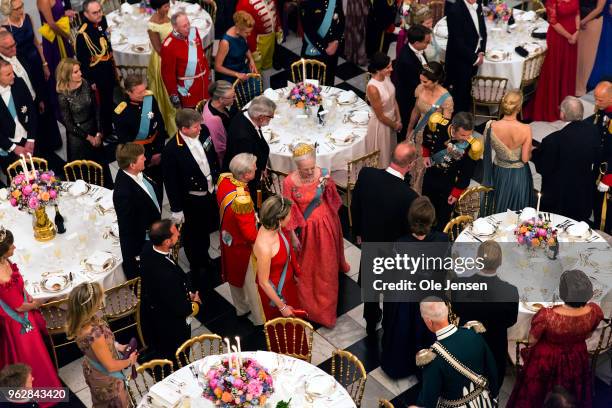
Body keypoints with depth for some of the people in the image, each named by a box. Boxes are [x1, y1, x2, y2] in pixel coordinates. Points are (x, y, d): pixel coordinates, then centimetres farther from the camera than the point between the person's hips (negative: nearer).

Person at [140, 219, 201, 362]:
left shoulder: (148, 249, -20)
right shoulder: (166, 275, -45)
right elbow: (180, 309, -30)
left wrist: (188, 292, -8)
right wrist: (195, 303, -10)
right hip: (171, 325, -8)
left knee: (160, 350, 35)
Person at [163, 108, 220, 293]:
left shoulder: (203, 132, -11)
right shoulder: (171, 150, -27)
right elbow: (171, 182, -18)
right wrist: (176, 210, -12)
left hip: (210, 193, 6)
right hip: (191, 201, -6)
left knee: (207, 230, 25)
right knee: (193, 237, 15)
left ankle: (204, 258, 51)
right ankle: (198, 271, 36)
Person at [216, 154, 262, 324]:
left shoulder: (224, 178, -17)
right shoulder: (242, 200, -40)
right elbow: (250, 234, -31)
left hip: (228, 238, 8)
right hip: (242, 246, -8)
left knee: (235, 275, 28)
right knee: (252, 283, 15)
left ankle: (241, 308, 52)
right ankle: (260, 319, 35)